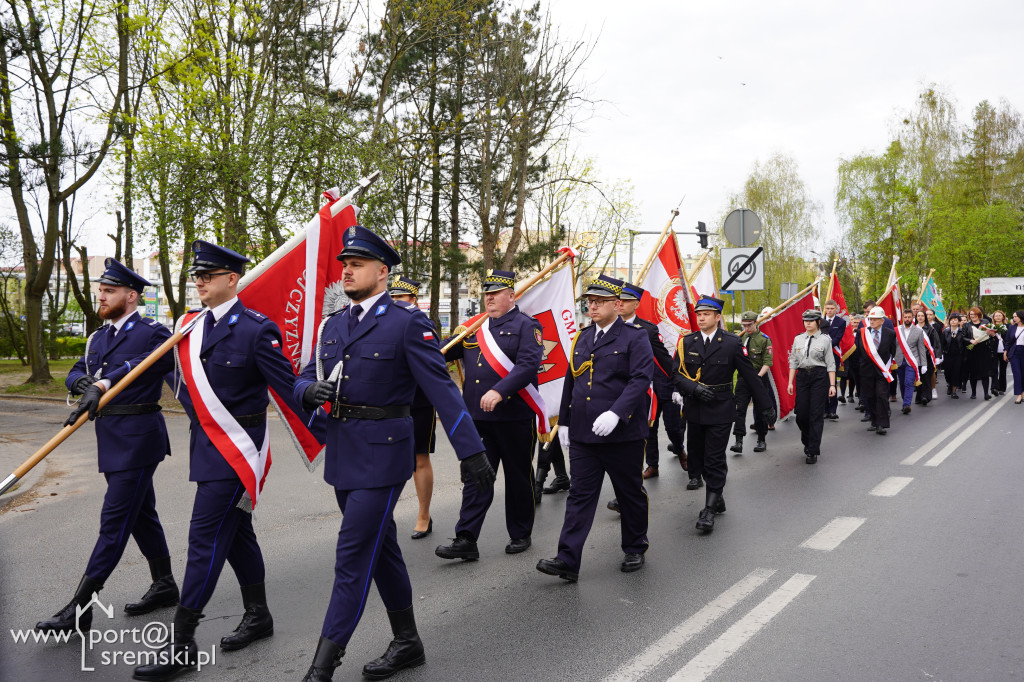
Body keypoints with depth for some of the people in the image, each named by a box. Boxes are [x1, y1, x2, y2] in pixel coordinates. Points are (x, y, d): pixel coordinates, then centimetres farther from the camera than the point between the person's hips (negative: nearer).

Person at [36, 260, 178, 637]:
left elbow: (139, 364, -25)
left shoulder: (151, 333, -9)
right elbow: (76, 372, 9)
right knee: (141, 512, 17)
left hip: (137, 437, -9)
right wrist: (83, 381, -13)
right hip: (112, 438, 9)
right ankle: (164, 585, 31)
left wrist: (102, 384, -33)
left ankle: (80, 608, 1)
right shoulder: (98, 337, 15)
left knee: (115, 519, -5)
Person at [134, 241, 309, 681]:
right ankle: (258, 616, 33)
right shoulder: (189, 327, 7)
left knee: (206, 537, -5)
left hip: (236, 447, -8)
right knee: (235, 531, 17)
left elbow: (288, 388, -13)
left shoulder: (255, 330, -14)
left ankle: (181, 643, 6)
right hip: (205, 444, 8)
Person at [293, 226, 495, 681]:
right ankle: (407, 643, 33)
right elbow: (306, 379, 13)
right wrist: (310, 390, -12)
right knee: (382, 548, 17)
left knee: (353, 557, -4)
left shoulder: (407, 322, -10)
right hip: (342, 453, 7)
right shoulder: (334, 324, 10)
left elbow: (441, 389, -14)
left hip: (381, 453, -7)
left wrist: (471, 452, -18)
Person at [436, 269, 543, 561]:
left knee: (518, 477, 9)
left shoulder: (526, 326, -4)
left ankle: (521, 535, 24)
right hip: (478, 418, 4)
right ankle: (466, 540, 3)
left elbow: (528, 365, -18)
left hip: (515, 417, -4)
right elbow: (444, 352, 17)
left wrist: (499, 391, -29)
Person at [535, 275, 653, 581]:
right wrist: (564, 421, 15)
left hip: (623, 434, -4)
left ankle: (635, 549, 31)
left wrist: (616, 412, -28)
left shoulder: (635, 337, -5)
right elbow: (570, 381, 18)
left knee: (630, 494, 12)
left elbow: (641, 379, -16)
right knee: (580, 495, 1)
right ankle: (568, 560, 0)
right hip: (582, 434, 4)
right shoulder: (582, 337, 12)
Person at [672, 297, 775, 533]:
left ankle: (709, 510, 5)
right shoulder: (687, 343, 4)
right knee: (697, 458, 11)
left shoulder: (731, 343, -4)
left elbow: (750, 376, 1)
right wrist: (694, 388, -18)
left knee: (714, 460, -4)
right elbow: (676, 374, 1)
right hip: (694, 411, 4)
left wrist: (766, 407, 3)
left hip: (720, 411, -4)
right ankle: (717, 497, 32)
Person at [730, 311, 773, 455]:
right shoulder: (740, 337, 8)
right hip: (743, 378, 3)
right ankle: (738, 441, -6)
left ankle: (761, 440, 20)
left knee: (760, 410, 6)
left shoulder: (764, 339, -6)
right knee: (740, 409, -5)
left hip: (759, 378, -3)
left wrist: (758, 376, -23)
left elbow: (767, 362, -11)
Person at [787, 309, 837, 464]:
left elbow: (830, 364, 0)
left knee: (816, 414, -4)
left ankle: (812, 451, 2)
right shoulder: (798, 339, 11)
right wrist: (790, 382, 6)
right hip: (802, 376, 3)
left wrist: (832, 385, -6)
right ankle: (807, 441, 29)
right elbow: (793, 361, 12)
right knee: (801, 413, 1)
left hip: (820, 376, -3)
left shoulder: (825, 339, 1)